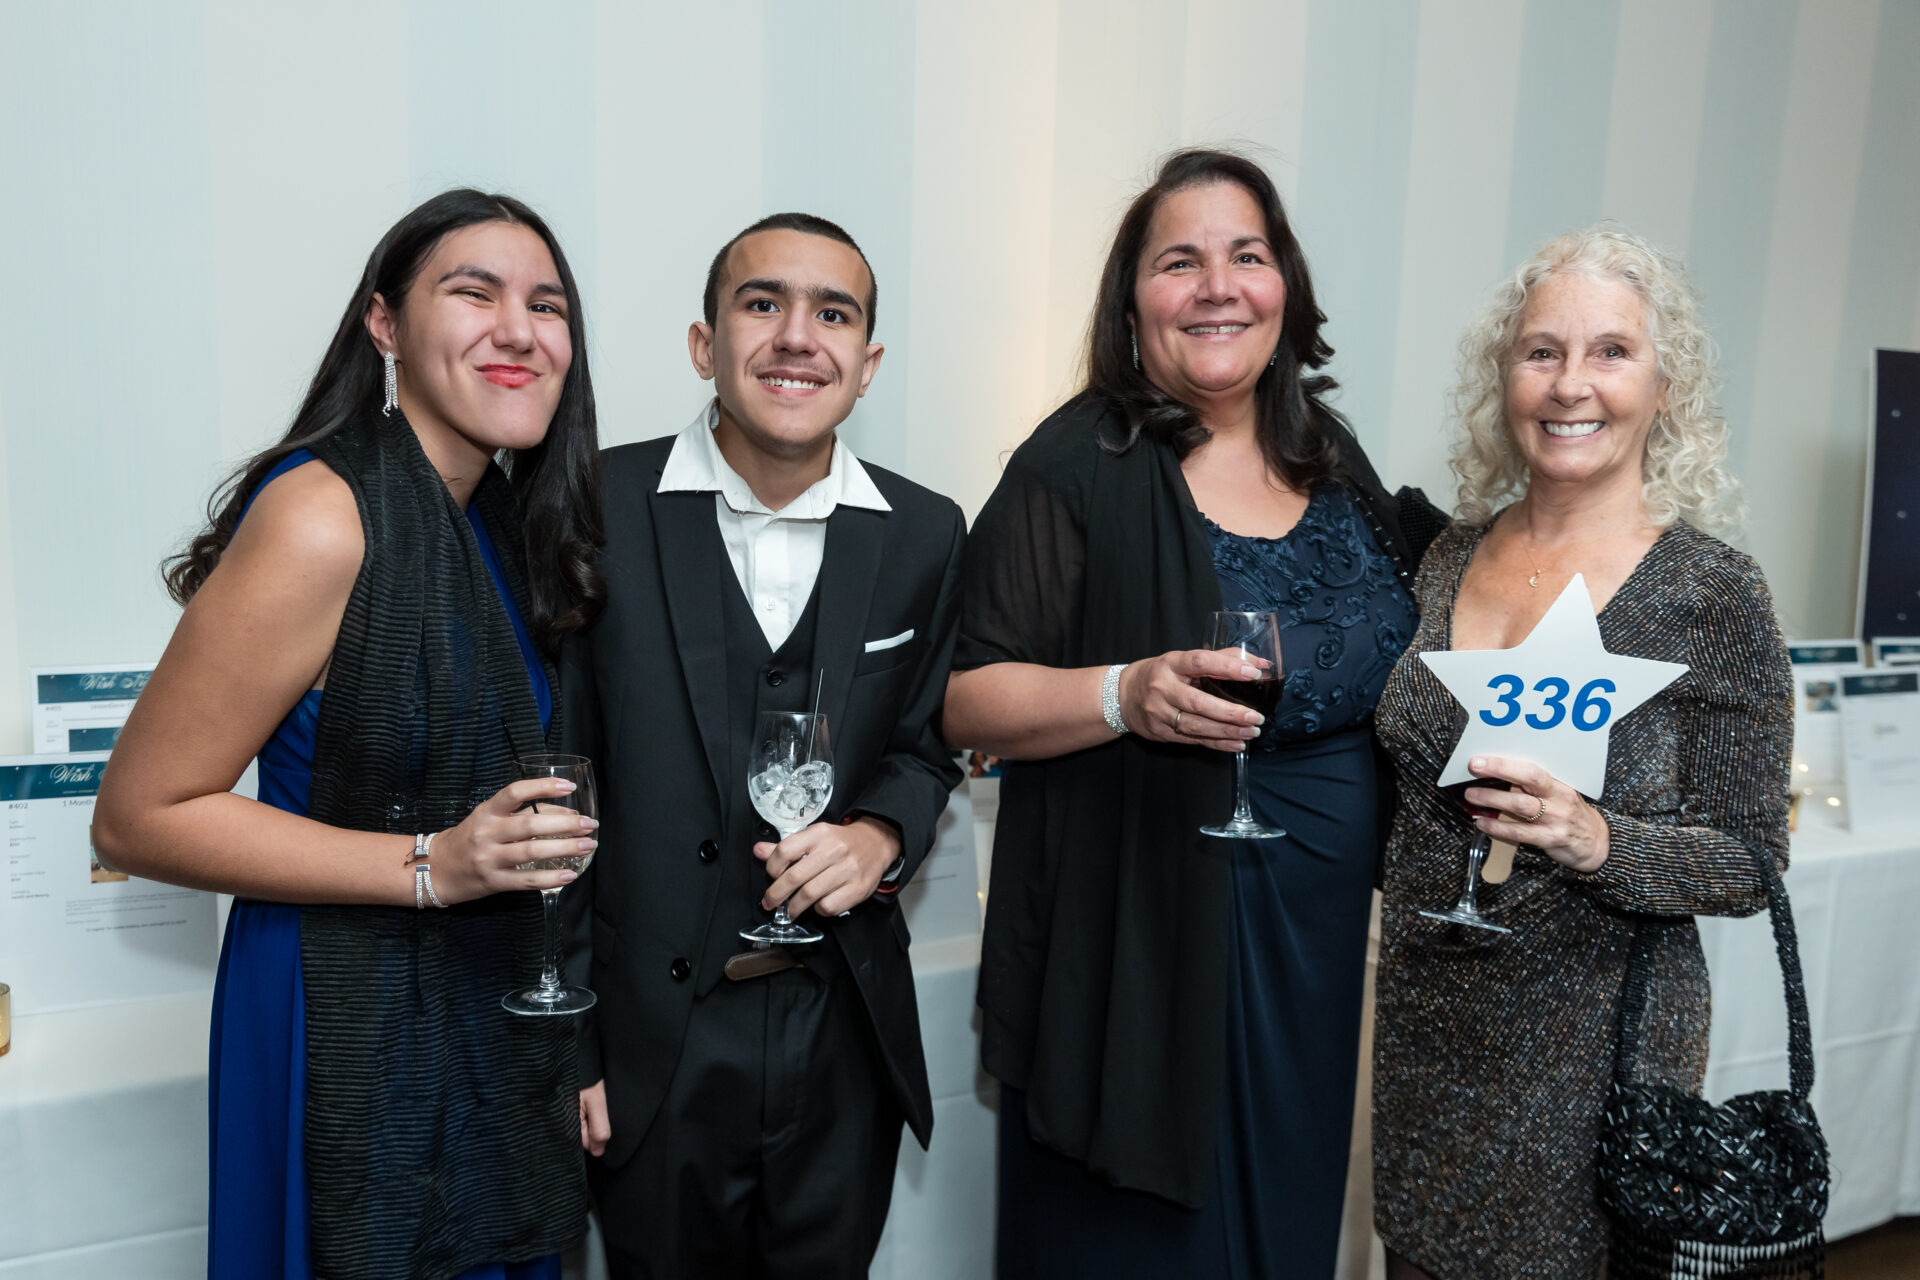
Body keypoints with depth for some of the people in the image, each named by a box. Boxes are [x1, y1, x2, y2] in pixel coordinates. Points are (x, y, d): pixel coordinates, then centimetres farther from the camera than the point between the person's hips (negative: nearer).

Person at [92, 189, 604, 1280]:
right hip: (353, 1030, -7)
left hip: (498, 1013, 8)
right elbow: (139, 815, -17)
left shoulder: (503, 513, 3)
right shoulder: (325, 520, -21)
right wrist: (432, 865, -24)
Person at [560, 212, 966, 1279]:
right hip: (651, 1043, -2)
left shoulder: (925, 536, -1)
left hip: (845, 1036, 3)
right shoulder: (599, 511, -9)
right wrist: (561, 1045, -5)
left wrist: (882, 835, -11)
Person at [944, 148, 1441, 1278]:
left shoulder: (1332, 460, 7)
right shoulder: (1080, 468, -11)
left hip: (1318, 938, 6)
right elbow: (968, 699, -13)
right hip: (1142, 946, -5)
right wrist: (1127, 696, -28)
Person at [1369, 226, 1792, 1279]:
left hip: (1590, 1035, -4)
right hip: (1424, 1022, 4)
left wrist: (1597, 840, -26)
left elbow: (1752, 861, -10)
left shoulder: (1711, 591, -13)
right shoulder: (1453, 556, 1)